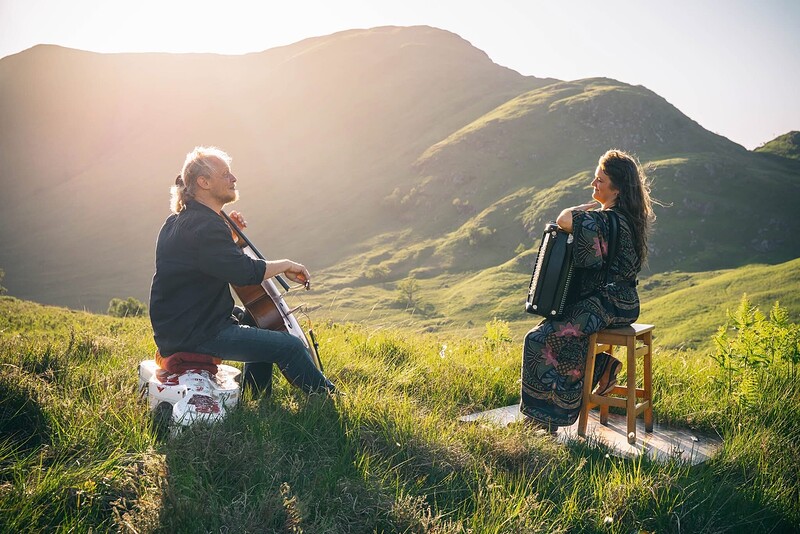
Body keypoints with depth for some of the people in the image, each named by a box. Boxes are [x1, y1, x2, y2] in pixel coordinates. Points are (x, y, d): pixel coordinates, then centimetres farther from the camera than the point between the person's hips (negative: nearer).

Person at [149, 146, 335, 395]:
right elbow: (245, 272, -30)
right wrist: (285, 265, -14)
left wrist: (229, 234, 12)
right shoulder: (203, 226, -21)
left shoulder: (180, 219, 12)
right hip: (195, 335, -11)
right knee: (290, 346, -14)